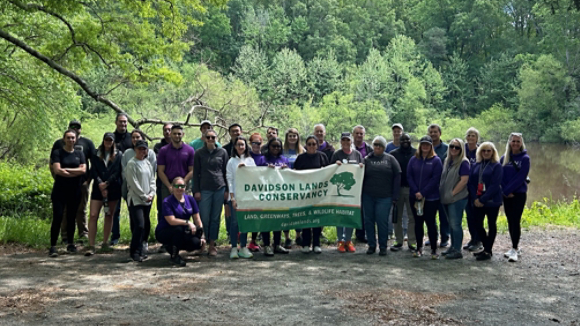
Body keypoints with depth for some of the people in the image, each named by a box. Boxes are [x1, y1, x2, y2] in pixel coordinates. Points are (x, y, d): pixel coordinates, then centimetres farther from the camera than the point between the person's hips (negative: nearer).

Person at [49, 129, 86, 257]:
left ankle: (71, 244, 21)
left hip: (74, 191, 3)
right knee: (57, 218, -9)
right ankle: (53, 246, -7)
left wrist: (66, 170, -12)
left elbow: (83, 170, -5)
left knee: (71, 217, 10)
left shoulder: (79, 154, 10)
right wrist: (75, 172, -9)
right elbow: (57, 170, -13)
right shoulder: (57, 153, 0)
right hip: (60, 190, -3)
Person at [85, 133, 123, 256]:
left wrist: (107, 183, -12)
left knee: (109, 216, 8)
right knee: (93, 215, -9)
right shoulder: (96, 154, 11)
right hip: (98, 188, 0)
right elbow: (93, 170, 3)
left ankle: (105, 242, 19)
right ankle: (91, 246, -10)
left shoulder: (118, 155, 7)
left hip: (113, 189, 0)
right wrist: (99, 182, -13)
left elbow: (117, 172, -1)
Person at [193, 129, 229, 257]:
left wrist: (227, 190, 4)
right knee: (204, 218, -2)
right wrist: (196, 191, -1)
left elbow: (226, 172, 9)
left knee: (215, 218, 4)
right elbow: (196, 173, 5)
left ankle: (212, 245, 11)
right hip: (204, 189, -1)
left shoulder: (222, 152, 6)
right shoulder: (199, 153, 5)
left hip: (219, 188, 1)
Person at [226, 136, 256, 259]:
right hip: (236, 195, -2)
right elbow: (229, 179, 1)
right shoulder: (231, 161, 4)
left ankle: (243, 247, 12)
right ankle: (234, 248, 4)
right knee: (235, 221, -4)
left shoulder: (250, 160, 10)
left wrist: (245, 167, -9)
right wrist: (232, 197, -7)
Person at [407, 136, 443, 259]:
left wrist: (423, 193, -13)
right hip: (414, 197, 3)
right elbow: (409, 176, 2)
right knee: (418, 222, 9)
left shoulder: (436, 160, -1)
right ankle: (419, 248, 18)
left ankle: (434, 249, 7)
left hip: (431, 198, -3)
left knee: (430, 222, -1)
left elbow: (435, 179, -8)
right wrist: (416, 192, -10)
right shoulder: (413, 160, 7)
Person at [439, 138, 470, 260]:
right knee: (451, 224, 15)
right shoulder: (447, 161, 13)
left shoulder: (463, 162, -10)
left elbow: (464, 180, -17)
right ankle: (453, 247, 25)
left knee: (455, 224, -5)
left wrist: (453, 193, -15)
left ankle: (457, 250, 1)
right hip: (446, 198, 8)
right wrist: (441, 191, 11)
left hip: (457, 198, -8)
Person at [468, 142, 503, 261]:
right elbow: (471, 182, 5)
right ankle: (486, 247, 23)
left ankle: (488, 251, 11)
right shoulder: (476, 166, 10)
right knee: (478, 225, 6)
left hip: (491, 201, -5)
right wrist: (475, 198, -9)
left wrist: (482, 199, -17)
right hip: (477, 201, 5)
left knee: (491, 225, 5)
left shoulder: (497, 166, -4)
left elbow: (495, 185, -13)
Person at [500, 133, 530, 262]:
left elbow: (520, 177, -12)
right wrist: (505, 191, -9)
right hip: (506, 195, 4)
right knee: (510, 221, 9)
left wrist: (507, 190, -15)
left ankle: (515, 249, -6)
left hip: (519, 194, -4)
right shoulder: (504, 158, 8)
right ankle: (515, 247, 19)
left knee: (515, 220, -9)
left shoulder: (525, 158, -4)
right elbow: (501, 176, 4)